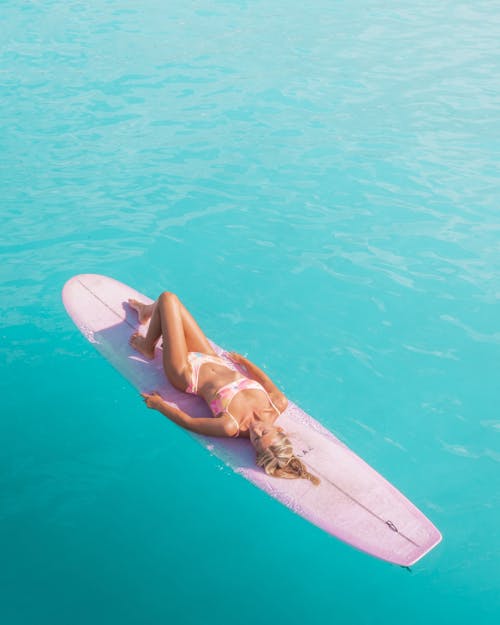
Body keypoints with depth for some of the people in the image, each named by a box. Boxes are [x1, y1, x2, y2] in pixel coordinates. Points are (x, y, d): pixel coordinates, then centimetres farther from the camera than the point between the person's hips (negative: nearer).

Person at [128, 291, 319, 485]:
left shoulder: (230, 427, -40)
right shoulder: (278, 406, -28)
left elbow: (188, 421, -26)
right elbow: (267, 382, -6)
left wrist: (159, 404, -14)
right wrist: (241, 359, 6)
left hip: (189, 373, -5)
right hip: (215, 360, 5)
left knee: (168, 298, 1)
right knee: (171, 300, 15)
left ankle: (147, 347, 31)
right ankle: (147, 311, 55)